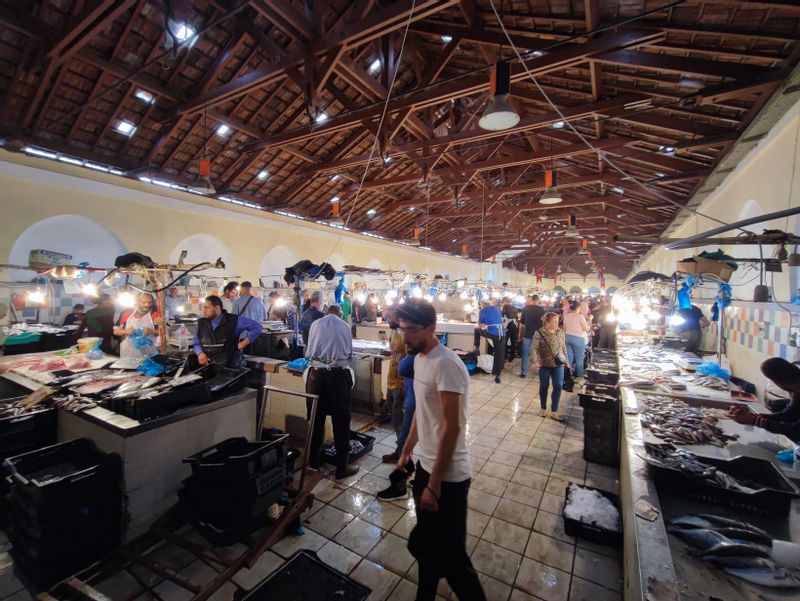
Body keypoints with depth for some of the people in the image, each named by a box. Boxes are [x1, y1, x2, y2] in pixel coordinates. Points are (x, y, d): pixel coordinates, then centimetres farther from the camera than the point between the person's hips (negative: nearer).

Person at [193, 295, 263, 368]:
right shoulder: (201, 323, 9)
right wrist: (200, 353, -2)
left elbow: (257, 327, -4)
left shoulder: (234, 320, -4)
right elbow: (196, 343, 21)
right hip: (209, 367, 4)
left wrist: (242, 344, -5)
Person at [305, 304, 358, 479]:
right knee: (341, 419, 7)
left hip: (317, 372, 2)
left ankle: (314, 459, 30)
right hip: (338, 373, -2)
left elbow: (308, 352, 17)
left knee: (316, 417, 15)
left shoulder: (315, 324, 9)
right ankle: (342, 466, 15)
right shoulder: (345, 326, 7)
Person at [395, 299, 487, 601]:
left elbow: (452, 428, -25)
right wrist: (406, 451, 20)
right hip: (425, 465, 9)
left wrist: (434, 485, -20)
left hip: (448, 476, -8)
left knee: (449, 554, 8)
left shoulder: (445, 364, -26)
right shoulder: (420, 358, 3)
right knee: (426, 545, 24)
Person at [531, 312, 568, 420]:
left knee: (558, 386, 0)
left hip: (558, 364, 4)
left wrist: (566, 359, 13)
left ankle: (554, 411, 12)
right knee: (544, 387, 9)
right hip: (544, 364, -3)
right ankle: (543, 408, 27)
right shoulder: (539, 333, -13)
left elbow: (564, 347, 12)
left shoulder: (561, 332, 2)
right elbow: (534, 348, -14)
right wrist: (535, 362, -22)